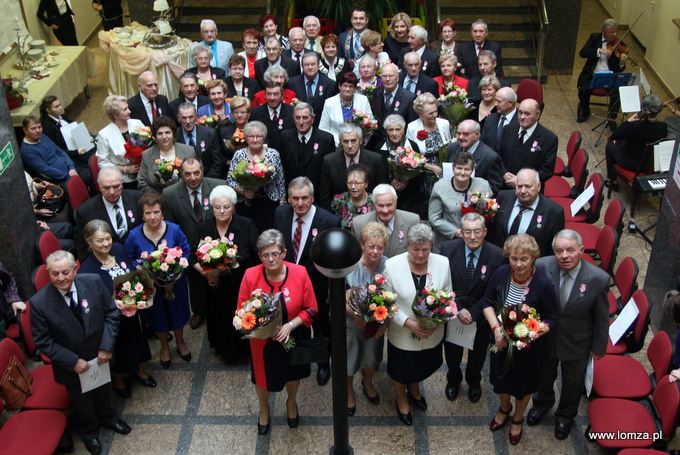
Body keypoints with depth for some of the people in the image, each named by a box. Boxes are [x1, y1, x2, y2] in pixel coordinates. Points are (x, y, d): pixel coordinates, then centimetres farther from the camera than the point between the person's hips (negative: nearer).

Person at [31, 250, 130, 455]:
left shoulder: (93, 282, -22)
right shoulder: (39, 303, -27)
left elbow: (111, 313, -11)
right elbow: (43, 341, -18)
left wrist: (106, 347, -18)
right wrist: (73, 362, -22)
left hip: (101, 357, 2)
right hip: (72, 366, -2)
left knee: (103, 391, 30)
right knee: (82, 401, 24)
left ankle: (108, 417, 61)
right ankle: (89, 432, 54)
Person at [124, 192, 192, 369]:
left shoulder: (174, 230, -18)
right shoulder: (134, 235, -18)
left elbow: (186, 253, -8)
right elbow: (130, 259, -5)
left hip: (176, 282, 0)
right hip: (150, 286, 0)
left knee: (178, 312, 21)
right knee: (158, 316, 21)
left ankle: (180, 342, 51)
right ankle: (164, 347, 49)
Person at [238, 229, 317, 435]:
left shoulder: (299, 273, -20)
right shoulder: (250, 276, -21)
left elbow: (310, 310, -12)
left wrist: (290, 325, -26)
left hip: (293, 338, 1)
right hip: (262, 341, -1)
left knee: (293, 373, 27)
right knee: (263, 376, 23)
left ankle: (291, 402, 61)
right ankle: (264, 409, 56)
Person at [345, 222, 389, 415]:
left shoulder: (388, 265, -20)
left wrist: (385, 323, -14)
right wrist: (355, 315, -26)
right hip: (350, 322, -2)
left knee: (371, 357, 27)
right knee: (348, 359, 19)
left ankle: (367, 383, 59)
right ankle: (349, 391, 49)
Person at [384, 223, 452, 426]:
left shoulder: (442, 263, -13)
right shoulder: (392, 265, -21)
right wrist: (407, 322, -24)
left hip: (432, 333, 3)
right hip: (402, 333, -2)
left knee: (422, 366, 29)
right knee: (400, 371, 22)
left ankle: (414, 390, 62)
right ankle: (401, 400, 54)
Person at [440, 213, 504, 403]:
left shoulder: (497, 255, -22)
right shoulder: (448, 249, -19)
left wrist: (473, 314, -23)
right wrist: (458, 309, -22)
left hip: (480, 316, 0)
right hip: (452, 313, 1)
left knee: (478, 353, 25)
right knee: (452, 352, 24)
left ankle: (474, 382, 56)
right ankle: (453, 380, 55)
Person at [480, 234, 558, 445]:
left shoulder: (543, 284, -28)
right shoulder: (501, 273, -19)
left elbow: (551, 318, -15)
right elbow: (487, 302, -5)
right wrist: (496, 328, -19)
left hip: (529, 345, -3)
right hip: (501, 339, 3)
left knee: (523, 382, 22)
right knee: (501, 376, 26)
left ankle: (517, 419, 52)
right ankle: (504, 409, 59)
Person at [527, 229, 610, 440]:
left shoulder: (598, 278, -26)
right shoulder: (541, 267, -26)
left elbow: (601, 318, -12)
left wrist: (599, 347, -2)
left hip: (577, 344, -1)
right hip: (545, 338, 1)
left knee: (572, 383, 25)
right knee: (544, 375, 29)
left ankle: (565, 416, 56)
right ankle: (542, 403, 62)